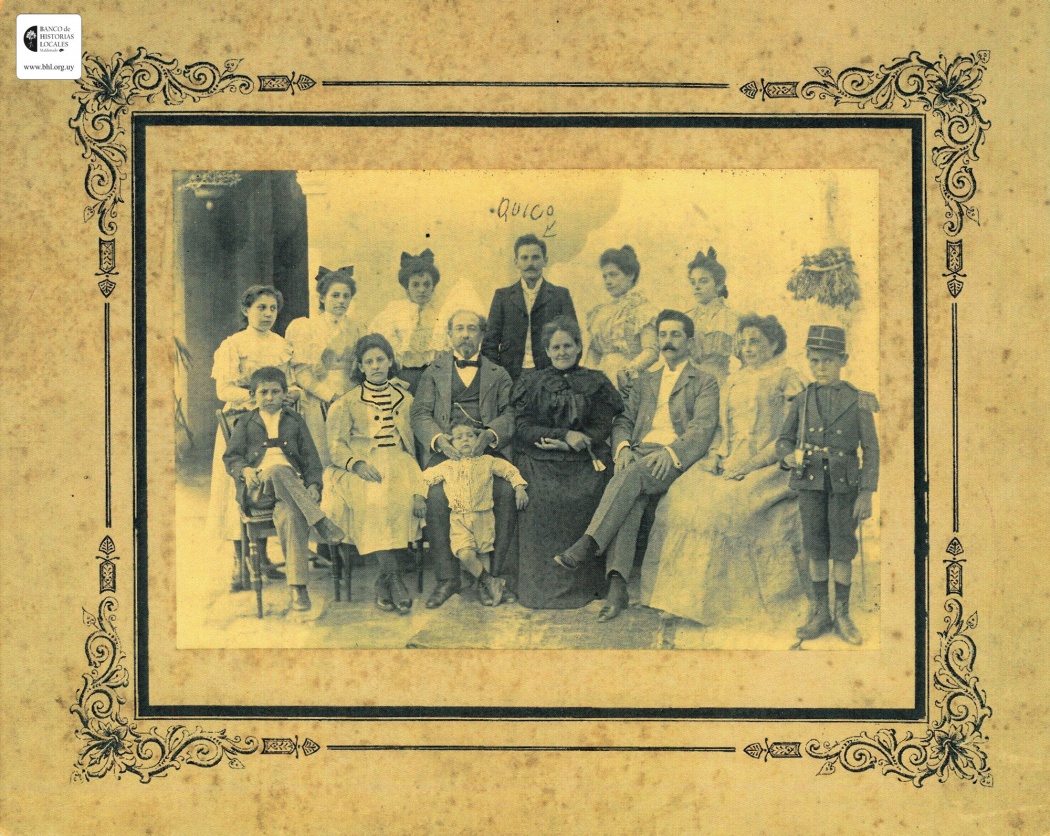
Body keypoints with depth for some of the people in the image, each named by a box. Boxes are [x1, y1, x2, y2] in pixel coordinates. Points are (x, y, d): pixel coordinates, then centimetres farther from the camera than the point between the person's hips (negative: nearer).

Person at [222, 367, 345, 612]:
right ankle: (320, 522, -43)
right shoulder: (246, 424, 22)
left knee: (288, 515, -37)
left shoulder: (295, 421, 24)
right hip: (258, 485, 0)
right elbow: (230, 457, 14)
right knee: (278, 470, -39)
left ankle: (298, 587, -42)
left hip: (294, 485, 0)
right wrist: (244, 470, -9)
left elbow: (311, 457, 16)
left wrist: (313, 485, -2)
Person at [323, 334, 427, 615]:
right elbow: (336, 444, 2)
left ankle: (384, 581, -28)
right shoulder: (347, 402, 12)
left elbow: (416, 438, 13)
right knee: (376, 493, -35)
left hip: (399, 463, 2)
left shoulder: (404, 397, 19)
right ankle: (394, 578, -36)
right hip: (361, 466, -2)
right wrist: (357, 464, -20)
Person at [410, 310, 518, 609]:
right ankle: (447, 577, -21)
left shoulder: (498, 374, 19)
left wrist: (490, 434, -17)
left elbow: (510, 413, 5)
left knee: (507, 493, -29)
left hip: (487, 452, 0)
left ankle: (505, 574, -21)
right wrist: (439, 439, -14)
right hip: (445, 451, 0)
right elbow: (420, 414, 7)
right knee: (437, 496, -29)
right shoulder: (434, 372, 18)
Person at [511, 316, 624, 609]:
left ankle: (582, 585, -21)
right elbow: (523, 428, 3)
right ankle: (541, 584, -20)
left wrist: (565, 445, -8)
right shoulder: (531, 383, 14)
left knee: (583, 498, -29)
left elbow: (602, 429, 6)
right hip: (539, 463, 0)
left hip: (583, 463, 0)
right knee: (542, 500, -29)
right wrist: (565, 435, -9)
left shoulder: (596, 383, 14)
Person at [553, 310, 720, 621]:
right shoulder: (645, 380, 29)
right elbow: (624, 420, 20)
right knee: (630, 495, -31)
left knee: (632, 475, -36)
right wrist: (623, 447, -4)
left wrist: (670, 452, -21)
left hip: (677, 458, -3)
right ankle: (617, 586, -44)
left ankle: (588, 545, -46)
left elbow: (703, 429, -2)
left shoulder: (705, 383, 13)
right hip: (638, 454, 3)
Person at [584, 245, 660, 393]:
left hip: (628, 383, -5)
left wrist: (627, 372, -26)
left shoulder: (643, 308, -1)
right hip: (602, 381, 5)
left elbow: (652, 351, -11)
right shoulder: (599, 312, 19)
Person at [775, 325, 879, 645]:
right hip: (810, 484, 2)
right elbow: (784, 440, 12)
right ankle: (820, 613, 17)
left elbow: (870, 450, -3)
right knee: (816, 547, 8)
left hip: (844, 485, -2)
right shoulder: (803, 400, 4)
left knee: (843, 548, 3)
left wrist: (866, 494, -8)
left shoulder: (859, 401, -3)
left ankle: (842, 614, 12)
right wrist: (789, 456, -12)